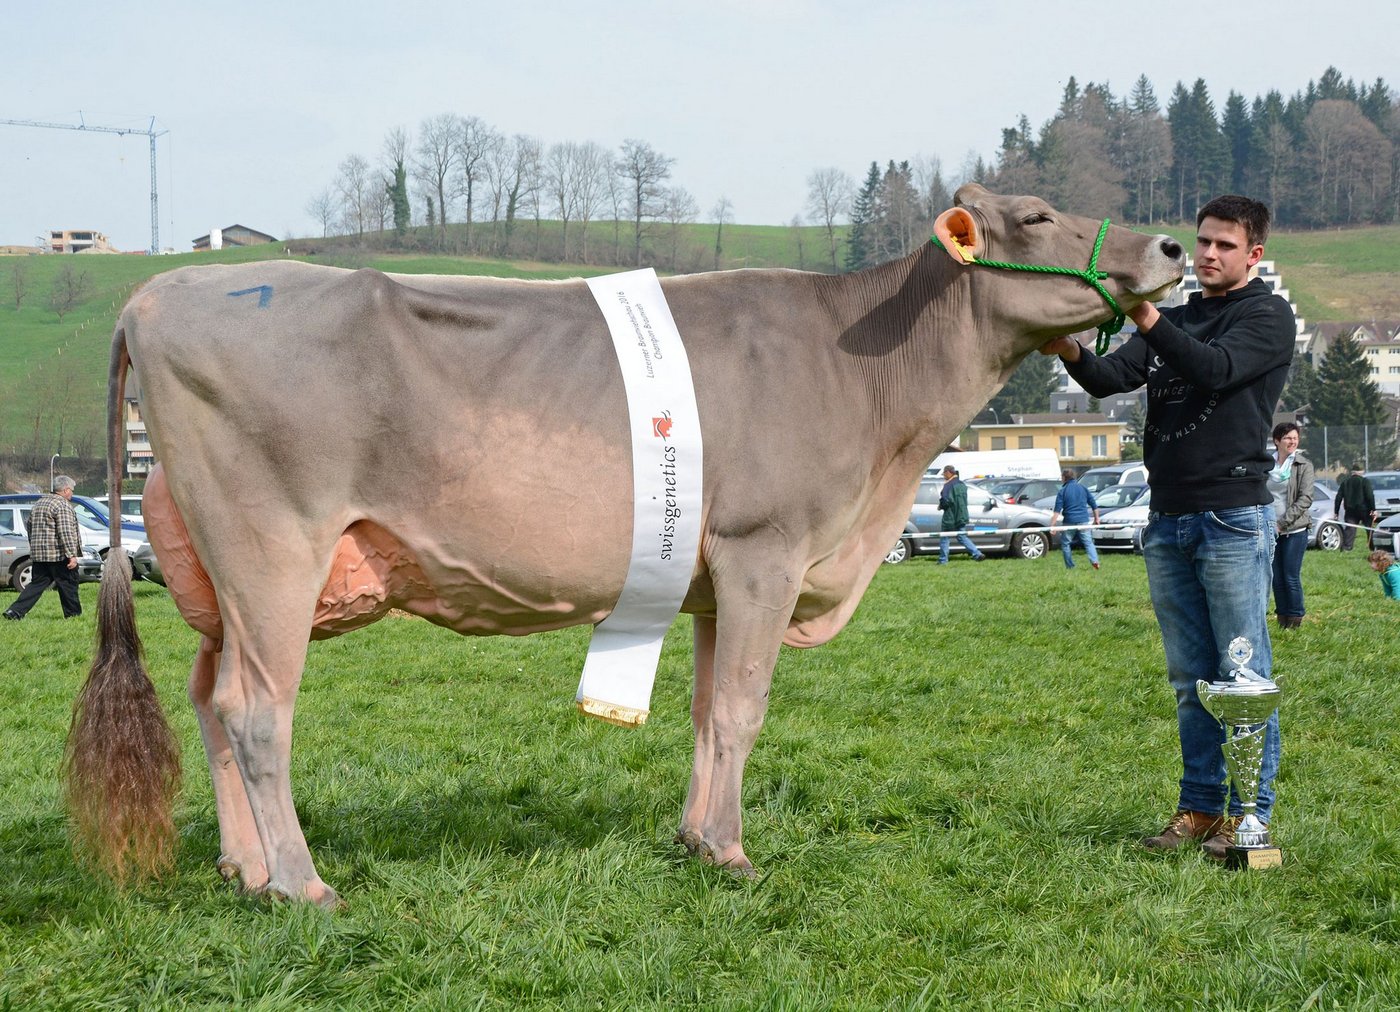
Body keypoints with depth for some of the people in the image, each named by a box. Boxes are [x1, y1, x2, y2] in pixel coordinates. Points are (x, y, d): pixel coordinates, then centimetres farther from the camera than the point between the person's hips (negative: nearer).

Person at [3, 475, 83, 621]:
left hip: (38, 554, 8)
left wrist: (35, 549, 30)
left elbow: (30, 528, 24)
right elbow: (66, 532, -19)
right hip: (58, 554, -8)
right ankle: (73, 614, 12)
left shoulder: (38, 504, 17)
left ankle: (15, 611, -5)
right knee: (68, 584, 5)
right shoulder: (63, 505, -11)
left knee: (36, 584, 6)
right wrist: (72, 555, -20)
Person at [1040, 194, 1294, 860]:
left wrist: (1150, 323, -34)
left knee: (1244, 674, -4)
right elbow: (1110, 379, 3)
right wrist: (1071, 354, -19)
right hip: (1167, 520, 6)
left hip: (1234, 517, -6)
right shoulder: (1175, 321, 19)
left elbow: (1216, 369, -19)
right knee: (1190, 677, 9)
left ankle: (1250, 812, 0)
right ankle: (1200, 807, 14)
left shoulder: (1268, 317, 1)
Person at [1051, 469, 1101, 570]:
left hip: (1069, 522, -3)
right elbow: (1094, 505, 12)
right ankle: (1094, 561, -16)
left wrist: (1052, 525, -12)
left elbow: (1057, 511, -9)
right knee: (1088, 542, 6)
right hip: (1083, 521, 3)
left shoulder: (1062, 491, -2)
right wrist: (1096, 518, 21)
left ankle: (1070, 566, 12)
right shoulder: (1083, 488, 9)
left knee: (1065, 544, 12)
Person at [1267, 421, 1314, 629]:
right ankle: (1282, 620, 15)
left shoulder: (1303, 464, -3)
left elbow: (1305, 498, -9)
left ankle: (1295, 620, 6)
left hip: (1295, 529, -4)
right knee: (1277, 578, 6)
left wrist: (1283, 522, -14)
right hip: (1271, 529, 4)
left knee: (1291, 578, -4)